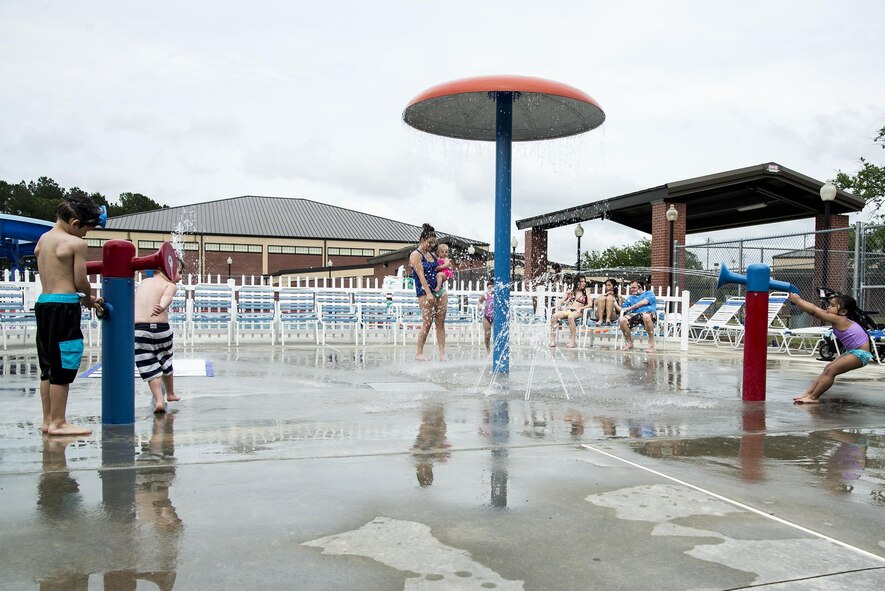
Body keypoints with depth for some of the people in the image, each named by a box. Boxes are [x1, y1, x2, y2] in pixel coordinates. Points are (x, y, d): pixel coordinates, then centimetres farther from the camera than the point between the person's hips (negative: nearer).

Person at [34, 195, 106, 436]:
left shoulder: (42, 240, 14)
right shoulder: (75, 243, -10)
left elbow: (57, 276, 13)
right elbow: (81, 282, -9)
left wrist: (84, 298, 13)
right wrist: (88, 299, 11)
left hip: (43, 302, 9)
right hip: (64, 307, -9)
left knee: (48, 368, 14)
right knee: (63, 368, -2)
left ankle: (48, 420, 21)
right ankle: (58, 423, 4)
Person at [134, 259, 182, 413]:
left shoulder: (143, 282, 15)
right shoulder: (170, 285, -1)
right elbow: (167, 296, -24)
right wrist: (162, 307, -42)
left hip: (138, 329, 2)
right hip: (161, 329, -2)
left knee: (149, 367, 7)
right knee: (165, 363, 21)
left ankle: (159, 400, -5)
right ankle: (170, 394, 41)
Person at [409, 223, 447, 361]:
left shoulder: (432, 255, 17)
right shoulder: (415, 255, -5)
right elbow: (421, 275, -13)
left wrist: (443, 291, 17)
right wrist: (428, 293, -21)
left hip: (439, 291, 7)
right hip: (425, 292, -7)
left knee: (440, 323, 2)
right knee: (427, 323, -7)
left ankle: (442, 353, 3)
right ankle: (419, 353, 4)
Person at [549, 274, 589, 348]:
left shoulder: (586, 293, 16)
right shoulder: (570, 292, 22)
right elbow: (561, 301, 21)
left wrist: (581, 308, -13)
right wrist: (560, 306, -1)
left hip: (577, 312, -3)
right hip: (567, 310, 3)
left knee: (570, 317, -40)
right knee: (554, 316, -27)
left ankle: (573, 341, -38)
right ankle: (552, 339, -27)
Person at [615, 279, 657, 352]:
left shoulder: (649, 293, 20)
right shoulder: (630, 298, 33)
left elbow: (644, 302, -1)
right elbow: (622, 309, 25)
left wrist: (630, 308, 0)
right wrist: (615, 304, 11)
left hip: (649, 313, -4)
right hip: (636, 315, 4)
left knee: (646, 316, -43)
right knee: (622, 320, -27)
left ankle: (651, 343, -27)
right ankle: (629, 343, -8)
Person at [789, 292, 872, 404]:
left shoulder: (838, 320, -21)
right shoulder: (840, 319, 6)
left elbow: (814, 311, -23)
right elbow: (816, 308, 4)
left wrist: (797, 300, -17)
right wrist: (799, 300, -2)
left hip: (860, 354, -10)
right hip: (854, 351, 10)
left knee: (831, 370, -14)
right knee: (828, 369, 6)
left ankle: (813, 398, -11)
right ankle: (809, 393, 5)